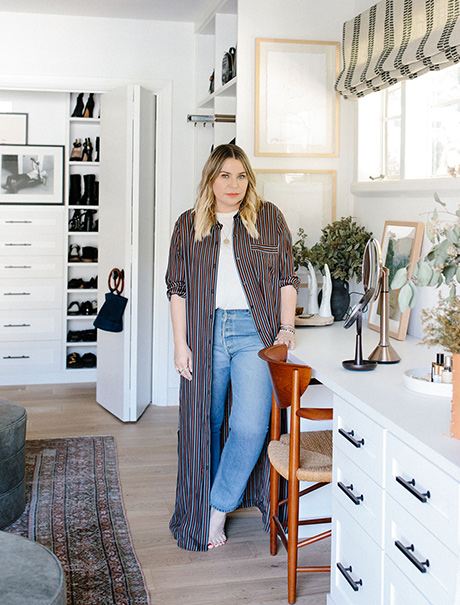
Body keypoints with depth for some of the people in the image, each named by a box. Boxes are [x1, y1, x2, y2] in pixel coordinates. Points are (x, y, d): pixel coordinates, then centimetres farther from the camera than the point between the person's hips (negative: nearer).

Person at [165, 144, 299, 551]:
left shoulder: (269, 218, 8)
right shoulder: (188, 225, 9)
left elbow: (287, 278, 9)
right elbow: (177, 287, 7)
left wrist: (286, 328, -2)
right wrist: (180, 343, 0)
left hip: (254, 331, -1)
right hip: (204, 333, 1)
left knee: (250, 426, -12)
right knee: (205, 424, 9)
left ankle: (220, 509, 8)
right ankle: (202, 509, 28)